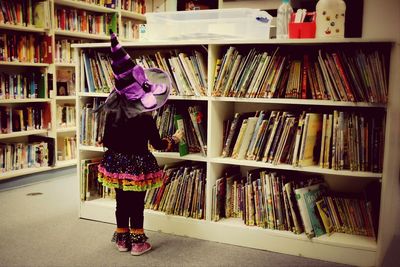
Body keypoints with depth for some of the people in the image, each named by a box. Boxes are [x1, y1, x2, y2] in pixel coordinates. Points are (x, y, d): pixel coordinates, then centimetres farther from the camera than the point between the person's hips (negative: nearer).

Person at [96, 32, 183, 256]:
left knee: (121, 203, 16)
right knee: (137, 205, 7)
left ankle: (122, 239, 28)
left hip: (117, 164, 5)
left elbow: (106, 141, 5)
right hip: (137, 166, -5)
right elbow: (158, 144, -8)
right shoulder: (146, 118, -18)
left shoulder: (112, 113, -4)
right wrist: (175, 139, 8)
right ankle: (137, 242, 19)